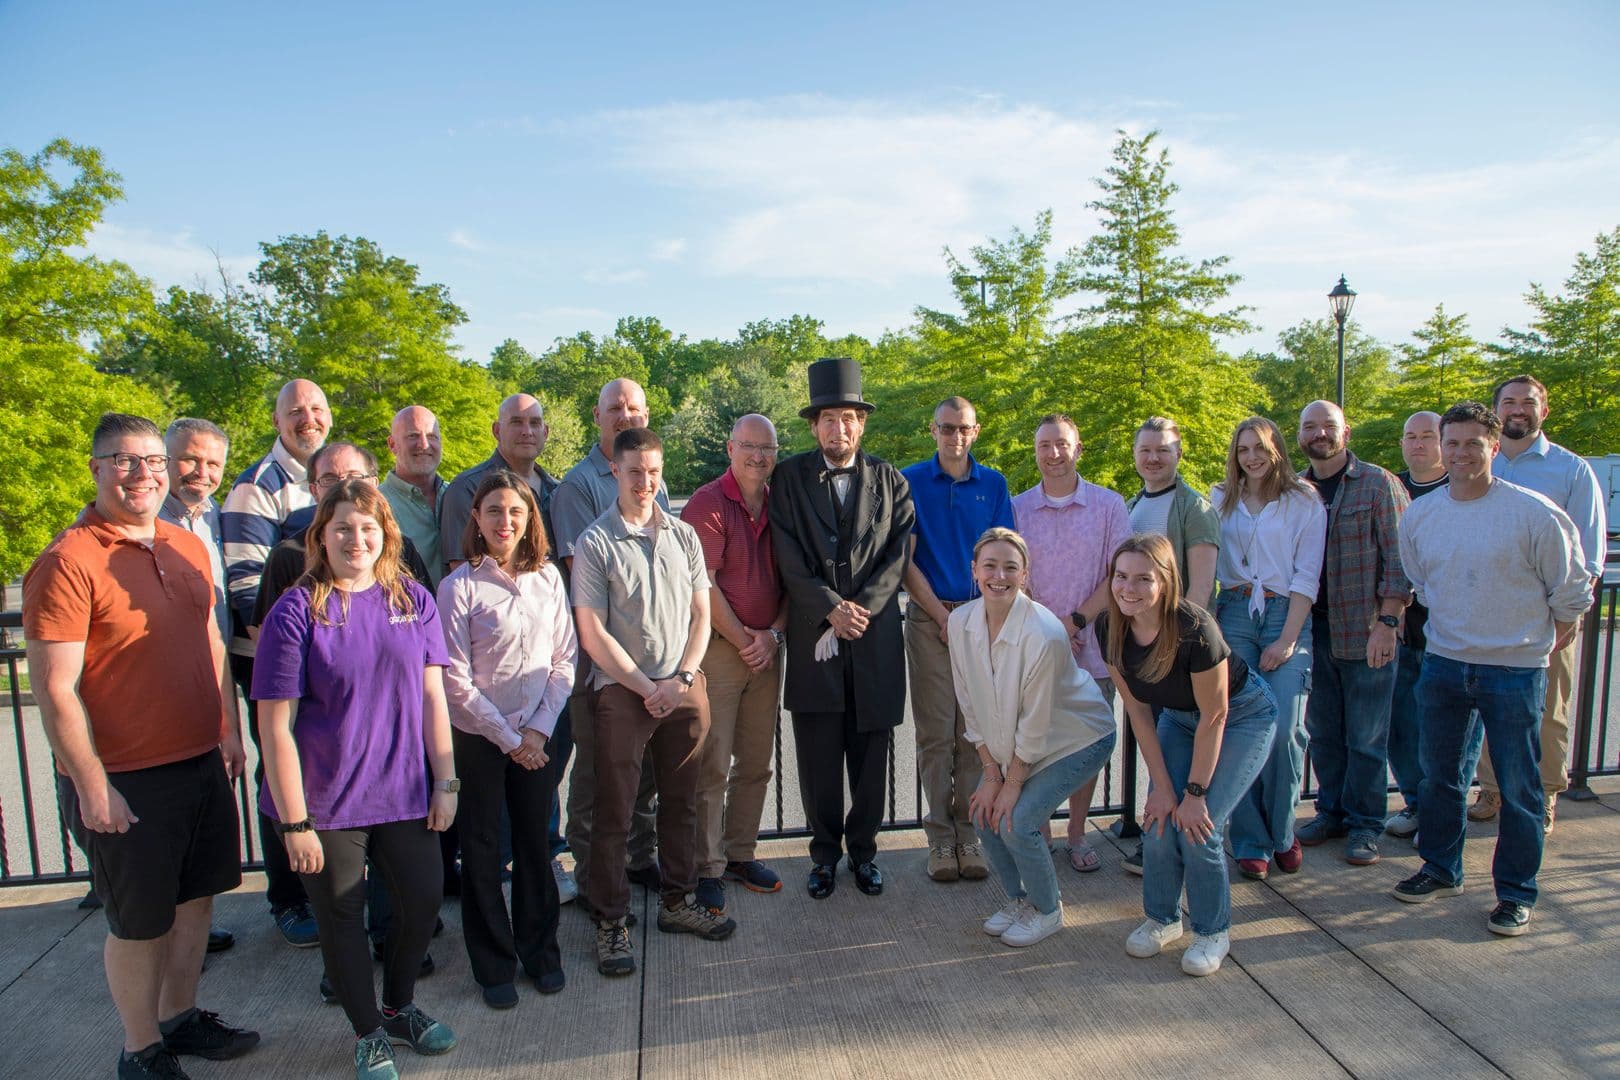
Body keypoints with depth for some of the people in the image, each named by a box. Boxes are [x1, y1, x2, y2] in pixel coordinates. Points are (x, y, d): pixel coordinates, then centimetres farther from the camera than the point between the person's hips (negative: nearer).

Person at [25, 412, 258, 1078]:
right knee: (139, 922, 10)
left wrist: (229, 727, 13)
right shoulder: (67, 561, -16)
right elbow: (55, 689, -17)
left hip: (203, 764, 6)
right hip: (125, 781, -6)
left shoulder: (188, 548, 6)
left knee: (195, 898, 19)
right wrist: (92, 787, -16)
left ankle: (180, 1018, 39)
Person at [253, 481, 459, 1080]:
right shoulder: (295, 613, -13)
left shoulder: (413, 600, -2)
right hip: (326, 803, -3)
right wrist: (294, 822, -13)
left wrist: (445, 783, 1)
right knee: (342, 916, 13)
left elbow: (432, 697, 2)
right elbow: (275, 727, -13)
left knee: (424, 897, 13)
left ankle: (399, 1007, 41)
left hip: (404, 792, 4)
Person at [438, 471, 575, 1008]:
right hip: (477, 737, -3)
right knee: (482, 851, 9)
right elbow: (456, 679, -10)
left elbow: (564, 660, 3)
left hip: (537, 735, 3)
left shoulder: (548, 577, 0)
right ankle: (494, 965, 26)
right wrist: (508, 737, -9)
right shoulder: (460, 585, -10)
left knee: (536, 843, 12)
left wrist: (539, 729, -6)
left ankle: (540, 951, 31)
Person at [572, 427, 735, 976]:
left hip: (684, 689, 4)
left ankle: (677, 901, 30)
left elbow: (700, 615, 7)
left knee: (681, 800, 14)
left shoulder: (683, 535, 8)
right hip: (621, 691, -4)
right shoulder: (594, 543, -5)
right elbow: (593, 633, -8)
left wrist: (681, 678, -6)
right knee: (613, 810, 2)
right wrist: (648, 688, -10)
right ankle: (610, 922, 16)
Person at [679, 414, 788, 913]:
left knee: (756, 763, 12)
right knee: (712, 765, 0)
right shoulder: (707, 503, -8)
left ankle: (740, 853, 27)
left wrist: (772, 634, -3)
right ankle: (707, 867, 11)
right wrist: (742, 640, -9)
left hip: (767, 650, 6)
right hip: (717, 647, -5)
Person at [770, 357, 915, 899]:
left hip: (876, 640, 1)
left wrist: (861, 607, -12)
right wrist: (831, 608, -14)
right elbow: (789, 557, -5)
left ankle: (863, 849, 28)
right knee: (818, 757, 7)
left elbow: (898, 554, 0)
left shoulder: (889, 480, 7)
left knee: (870, 756, 10)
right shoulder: (789, 477, 3)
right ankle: (825, 852, 25)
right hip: (813, 638, -1)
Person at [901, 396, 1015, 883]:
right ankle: (940, 834, 11)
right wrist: (943, 617, -7)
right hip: (928, 618, -2)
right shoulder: (910, 481, 2)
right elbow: (905, 560, -1)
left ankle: (969, 829, 17)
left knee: (975, 731, 6)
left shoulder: (994, 485, 9)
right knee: (935, 733, 1)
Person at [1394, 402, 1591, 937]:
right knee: (1440, 775, 15)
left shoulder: (1533, 512, -12)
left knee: (1518, 786, 5)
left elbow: (1570, 587, 0)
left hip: (1515, 670, -4)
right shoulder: (1419, 515, 1)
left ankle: (1516, 892, 20)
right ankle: (1440, 870, 31)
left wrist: (1551, 636, 10)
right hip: (1443, 664, 4)